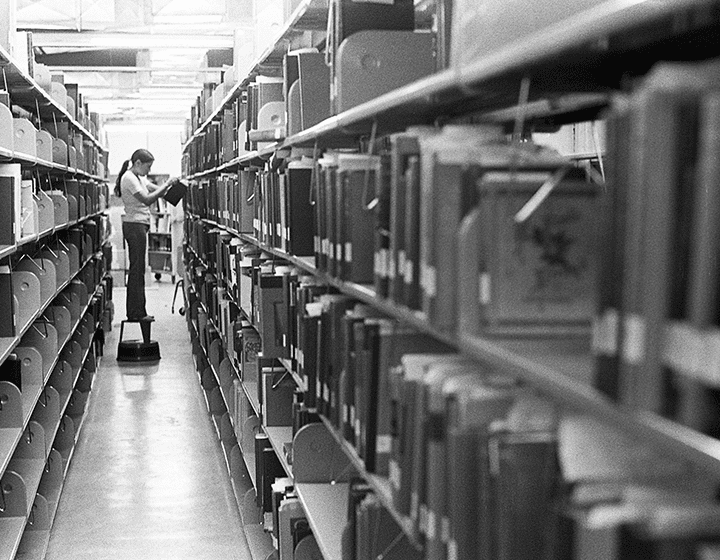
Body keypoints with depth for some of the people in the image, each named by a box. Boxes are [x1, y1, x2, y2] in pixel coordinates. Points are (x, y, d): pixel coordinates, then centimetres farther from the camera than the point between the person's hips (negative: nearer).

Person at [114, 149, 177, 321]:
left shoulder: (139, 178, 17)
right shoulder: (129, 178, -13)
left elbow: (156, 190, 15)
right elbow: (147, 199, -21)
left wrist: (168, 185, -5)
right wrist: (167, 185, -19)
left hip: (139, 226, 10)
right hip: (134, 225, -10)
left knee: (137, 270, 11)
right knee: (137, 270, -7)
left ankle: (137, 311, 16)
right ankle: (136, 313, -3)